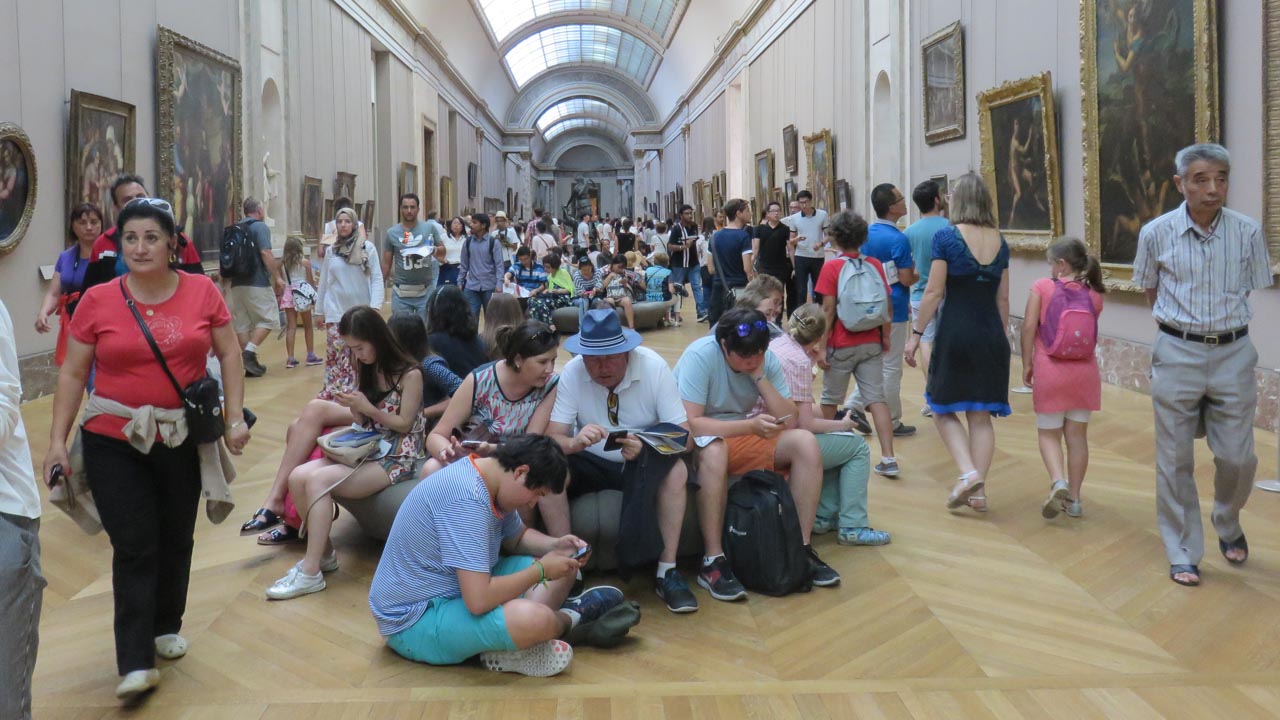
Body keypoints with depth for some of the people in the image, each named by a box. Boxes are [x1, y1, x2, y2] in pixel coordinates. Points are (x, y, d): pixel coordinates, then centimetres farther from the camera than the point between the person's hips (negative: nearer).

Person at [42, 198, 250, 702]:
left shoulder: (202, 291, -4)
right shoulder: (97, 300, -5)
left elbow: (229, 354, 3)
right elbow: (72, 373, 0)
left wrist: (235, 416, -4)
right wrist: (57, 439, -3)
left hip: (184, 439, 2)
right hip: (114, 442, -1)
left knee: (175, 540, 14)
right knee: (134, 548, -4)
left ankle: (166, 627, 35)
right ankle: (136, 663, 1)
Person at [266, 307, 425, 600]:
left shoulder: (410, 374, -10)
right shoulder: (370, 370, 11)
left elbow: (404, 424, -9)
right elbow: (365, 422, 12)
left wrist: (366, 407, -19)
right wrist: (352, 407, -10)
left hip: (398, 457, -7)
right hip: (368, 449, 8)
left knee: (318, 480, -27)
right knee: (298, 476, -15)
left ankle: (311, 571, -21)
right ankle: (324, 552, -1)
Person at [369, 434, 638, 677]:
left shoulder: (490, 477, 2)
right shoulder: (467, 499, -29)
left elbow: (517, 537, 21)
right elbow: (478, 601, -34)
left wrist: (556, 547, 0)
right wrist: (541, 570, -20)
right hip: (415, 620, -10)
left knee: (562, 570, 13)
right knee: (533, 618, -34)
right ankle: (572, 619, -2)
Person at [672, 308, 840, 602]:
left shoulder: (767, 359, -6)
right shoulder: (700, 356, -22)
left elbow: (788, 418, -10)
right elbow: (690, 423, -29)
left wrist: (760, 377, -21)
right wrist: (750, 426, -35)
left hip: (741, 437, 6)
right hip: (697, 441, -5)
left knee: (806, 443, -17)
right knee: (714, 450, -41)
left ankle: (802, 547, -10)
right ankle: (712, 562, -31)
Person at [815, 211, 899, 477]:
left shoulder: (831, 267, -11)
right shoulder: (875, 265, 0)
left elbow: (828, 309, -12)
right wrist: (885, 336, 15)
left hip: (841, 345, -3)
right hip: (871, 344, 3)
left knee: (830, 398, 15)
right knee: (876, 398, 2)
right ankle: (888, 459, -5)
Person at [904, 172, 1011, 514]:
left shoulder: (946, 237, -7)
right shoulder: (1000, 241, 7)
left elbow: (934, 292, -10)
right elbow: (1003, 299, 10)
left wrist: (916, 334, -4)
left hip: (955, 332, -4)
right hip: (992, 333, 4)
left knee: (944, 409, 10)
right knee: (981, 415, 10)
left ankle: (968, 473, -8)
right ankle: (978, 491, 10)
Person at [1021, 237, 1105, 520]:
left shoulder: (1042, 287, -8)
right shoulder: (1093, 295, 1)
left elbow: (1029, 327, -12)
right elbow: (1090, 332, 4)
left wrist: (1027, 364, -4)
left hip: (1050, 371, -3)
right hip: (1084, 372, 3)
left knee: (1049, 434, 9)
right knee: (1077, 434, 11)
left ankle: (1058, 482, -15)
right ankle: (1074, 498, 16)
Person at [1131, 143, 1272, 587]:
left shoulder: (1248, 233, -5)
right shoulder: (1157, 234, -6)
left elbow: (1251, 289, 9)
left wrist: (1221, 326, 7)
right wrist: (1177, 324, 9)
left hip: (1233, 354, 1)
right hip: (1177, 354, -1)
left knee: (1237, 457, 3)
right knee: (1175, 461, 4)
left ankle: (1228, 524, 35)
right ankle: (1183, 554, 17)